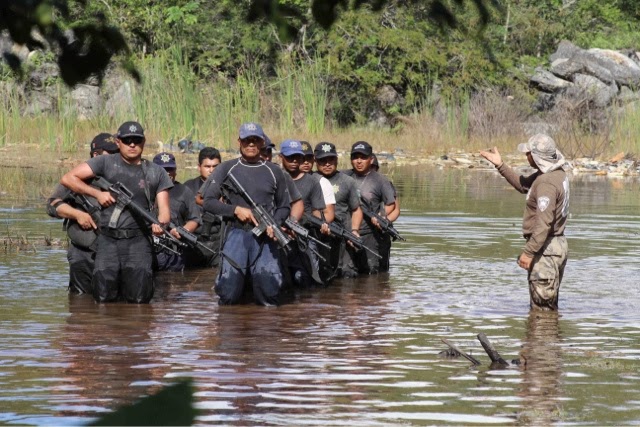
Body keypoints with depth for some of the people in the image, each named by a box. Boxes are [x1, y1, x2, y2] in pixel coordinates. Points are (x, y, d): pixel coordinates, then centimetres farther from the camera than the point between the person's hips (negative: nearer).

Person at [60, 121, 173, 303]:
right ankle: (114, 279, 19)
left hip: (138, 240, 0)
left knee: (139, 297, -14)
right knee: (104, 297, -11)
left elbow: (164, 209, 7)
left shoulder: (156, 172, 13)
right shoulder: (106, 163, 8)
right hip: (108, 239, 0)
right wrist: (97, 193, -2)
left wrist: (161, 224, -16)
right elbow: (68, 179, 7)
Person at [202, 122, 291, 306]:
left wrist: (274, 224, -4)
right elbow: (208, 201, 5)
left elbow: (284, 206, 16)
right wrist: (236, 210, -8)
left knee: (270, 294, -8)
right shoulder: (226, 169, 8)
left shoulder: (274, 172, 12)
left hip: (265, 237, 1)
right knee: (228, 295, -9)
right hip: (236, 234, -1)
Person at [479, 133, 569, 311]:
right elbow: (523, 185, 24)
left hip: (545, 249, -11)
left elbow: (544, 224, -28)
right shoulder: (557, 173, 9)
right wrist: (500, 165, 21)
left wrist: (528, 252, -26)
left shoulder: (546, 183, -23)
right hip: (558, 244, 11)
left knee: (542, 307, -5)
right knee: (549, 306, 19)